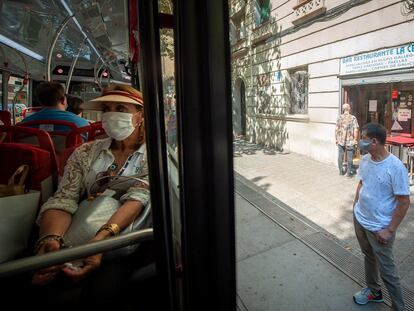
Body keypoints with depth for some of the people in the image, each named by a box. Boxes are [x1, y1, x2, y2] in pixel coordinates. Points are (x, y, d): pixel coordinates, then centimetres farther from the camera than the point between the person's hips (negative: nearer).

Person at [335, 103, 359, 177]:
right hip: (350, 141, -2)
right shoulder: (353, 118, -6)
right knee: (349, 157, 7)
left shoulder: (340, 117, -2)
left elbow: (336, 129, -2)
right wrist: (355, 140, -1)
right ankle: (349, 172, 13)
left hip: (340, 141, 2)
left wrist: (336, 139, 8)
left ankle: (341, 171, 20)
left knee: (340, 156, 12)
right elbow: (355, 130, -9)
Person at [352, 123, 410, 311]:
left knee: (387, 270, 9)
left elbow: (404, 202, -19)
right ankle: (373, 291, 48)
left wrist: (390, 230, -16)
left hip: (379, 228, -6)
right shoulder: (365, 160, -4)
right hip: (359, 219, 7)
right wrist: (355, 205, 10)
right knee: (368, 257, 25)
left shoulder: (395, 167, -24)